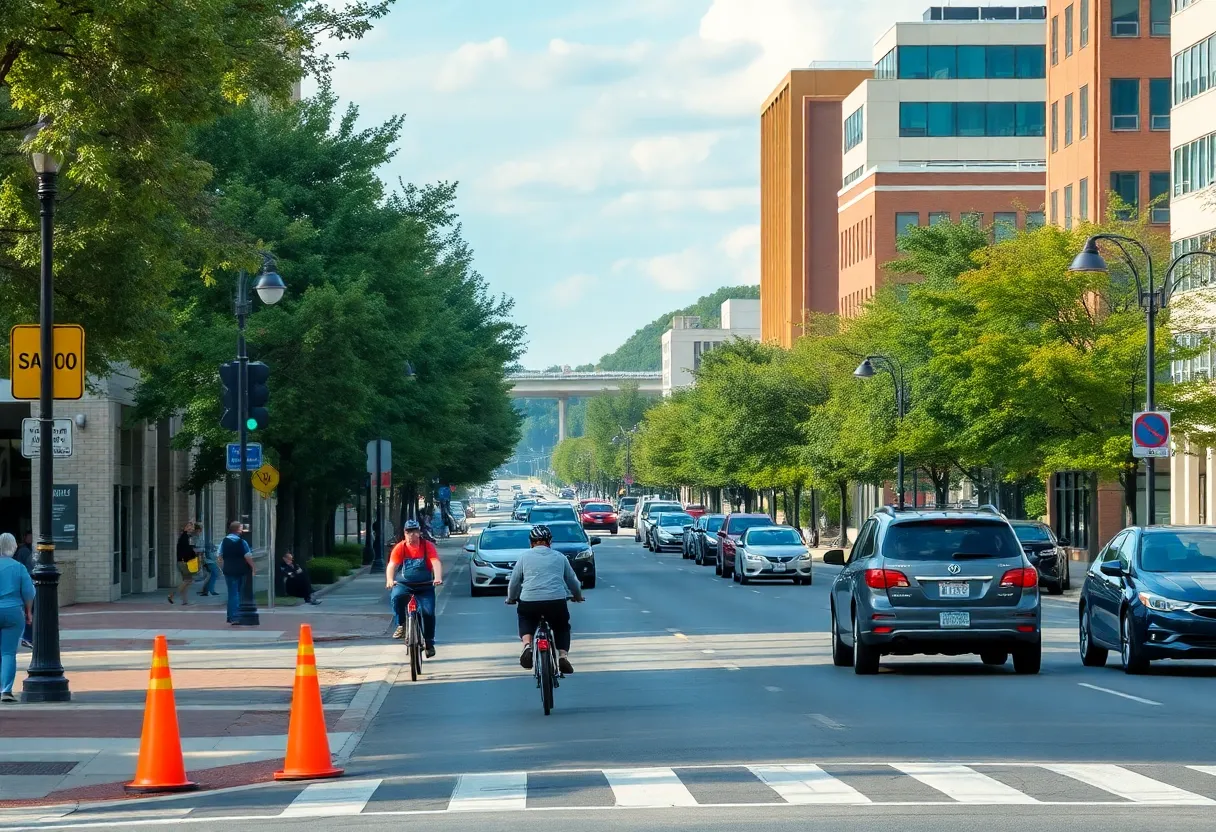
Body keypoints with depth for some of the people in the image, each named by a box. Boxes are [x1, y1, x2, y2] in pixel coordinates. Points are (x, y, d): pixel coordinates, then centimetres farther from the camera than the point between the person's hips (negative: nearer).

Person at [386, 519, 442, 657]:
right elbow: (391, 565, -11)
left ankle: (429, 643, 8)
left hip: (424, 585, 0)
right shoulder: (400, 548, -4)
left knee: (428, 612, -11)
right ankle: (401, 625, -13)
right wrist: (390, 580, -30)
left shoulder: (428, 546, -6)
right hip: (404, 584, 0)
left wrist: (438, 578, -36)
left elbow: (436, 563, -17)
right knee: (396, 596, -32)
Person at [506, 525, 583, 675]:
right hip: (556, 602, 1)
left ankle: (527, 645, 1)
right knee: (562, 627, 25)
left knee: (525, 619, 29)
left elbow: (514, 582, 15)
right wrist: (578, 596, 45)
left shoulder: (525, 556, 12)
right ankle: (563, 655, 0)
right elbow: (572, 580, 26)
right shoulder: (559, 557, 17)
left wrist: (511, 598, 34)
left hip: (529, 601, -1)